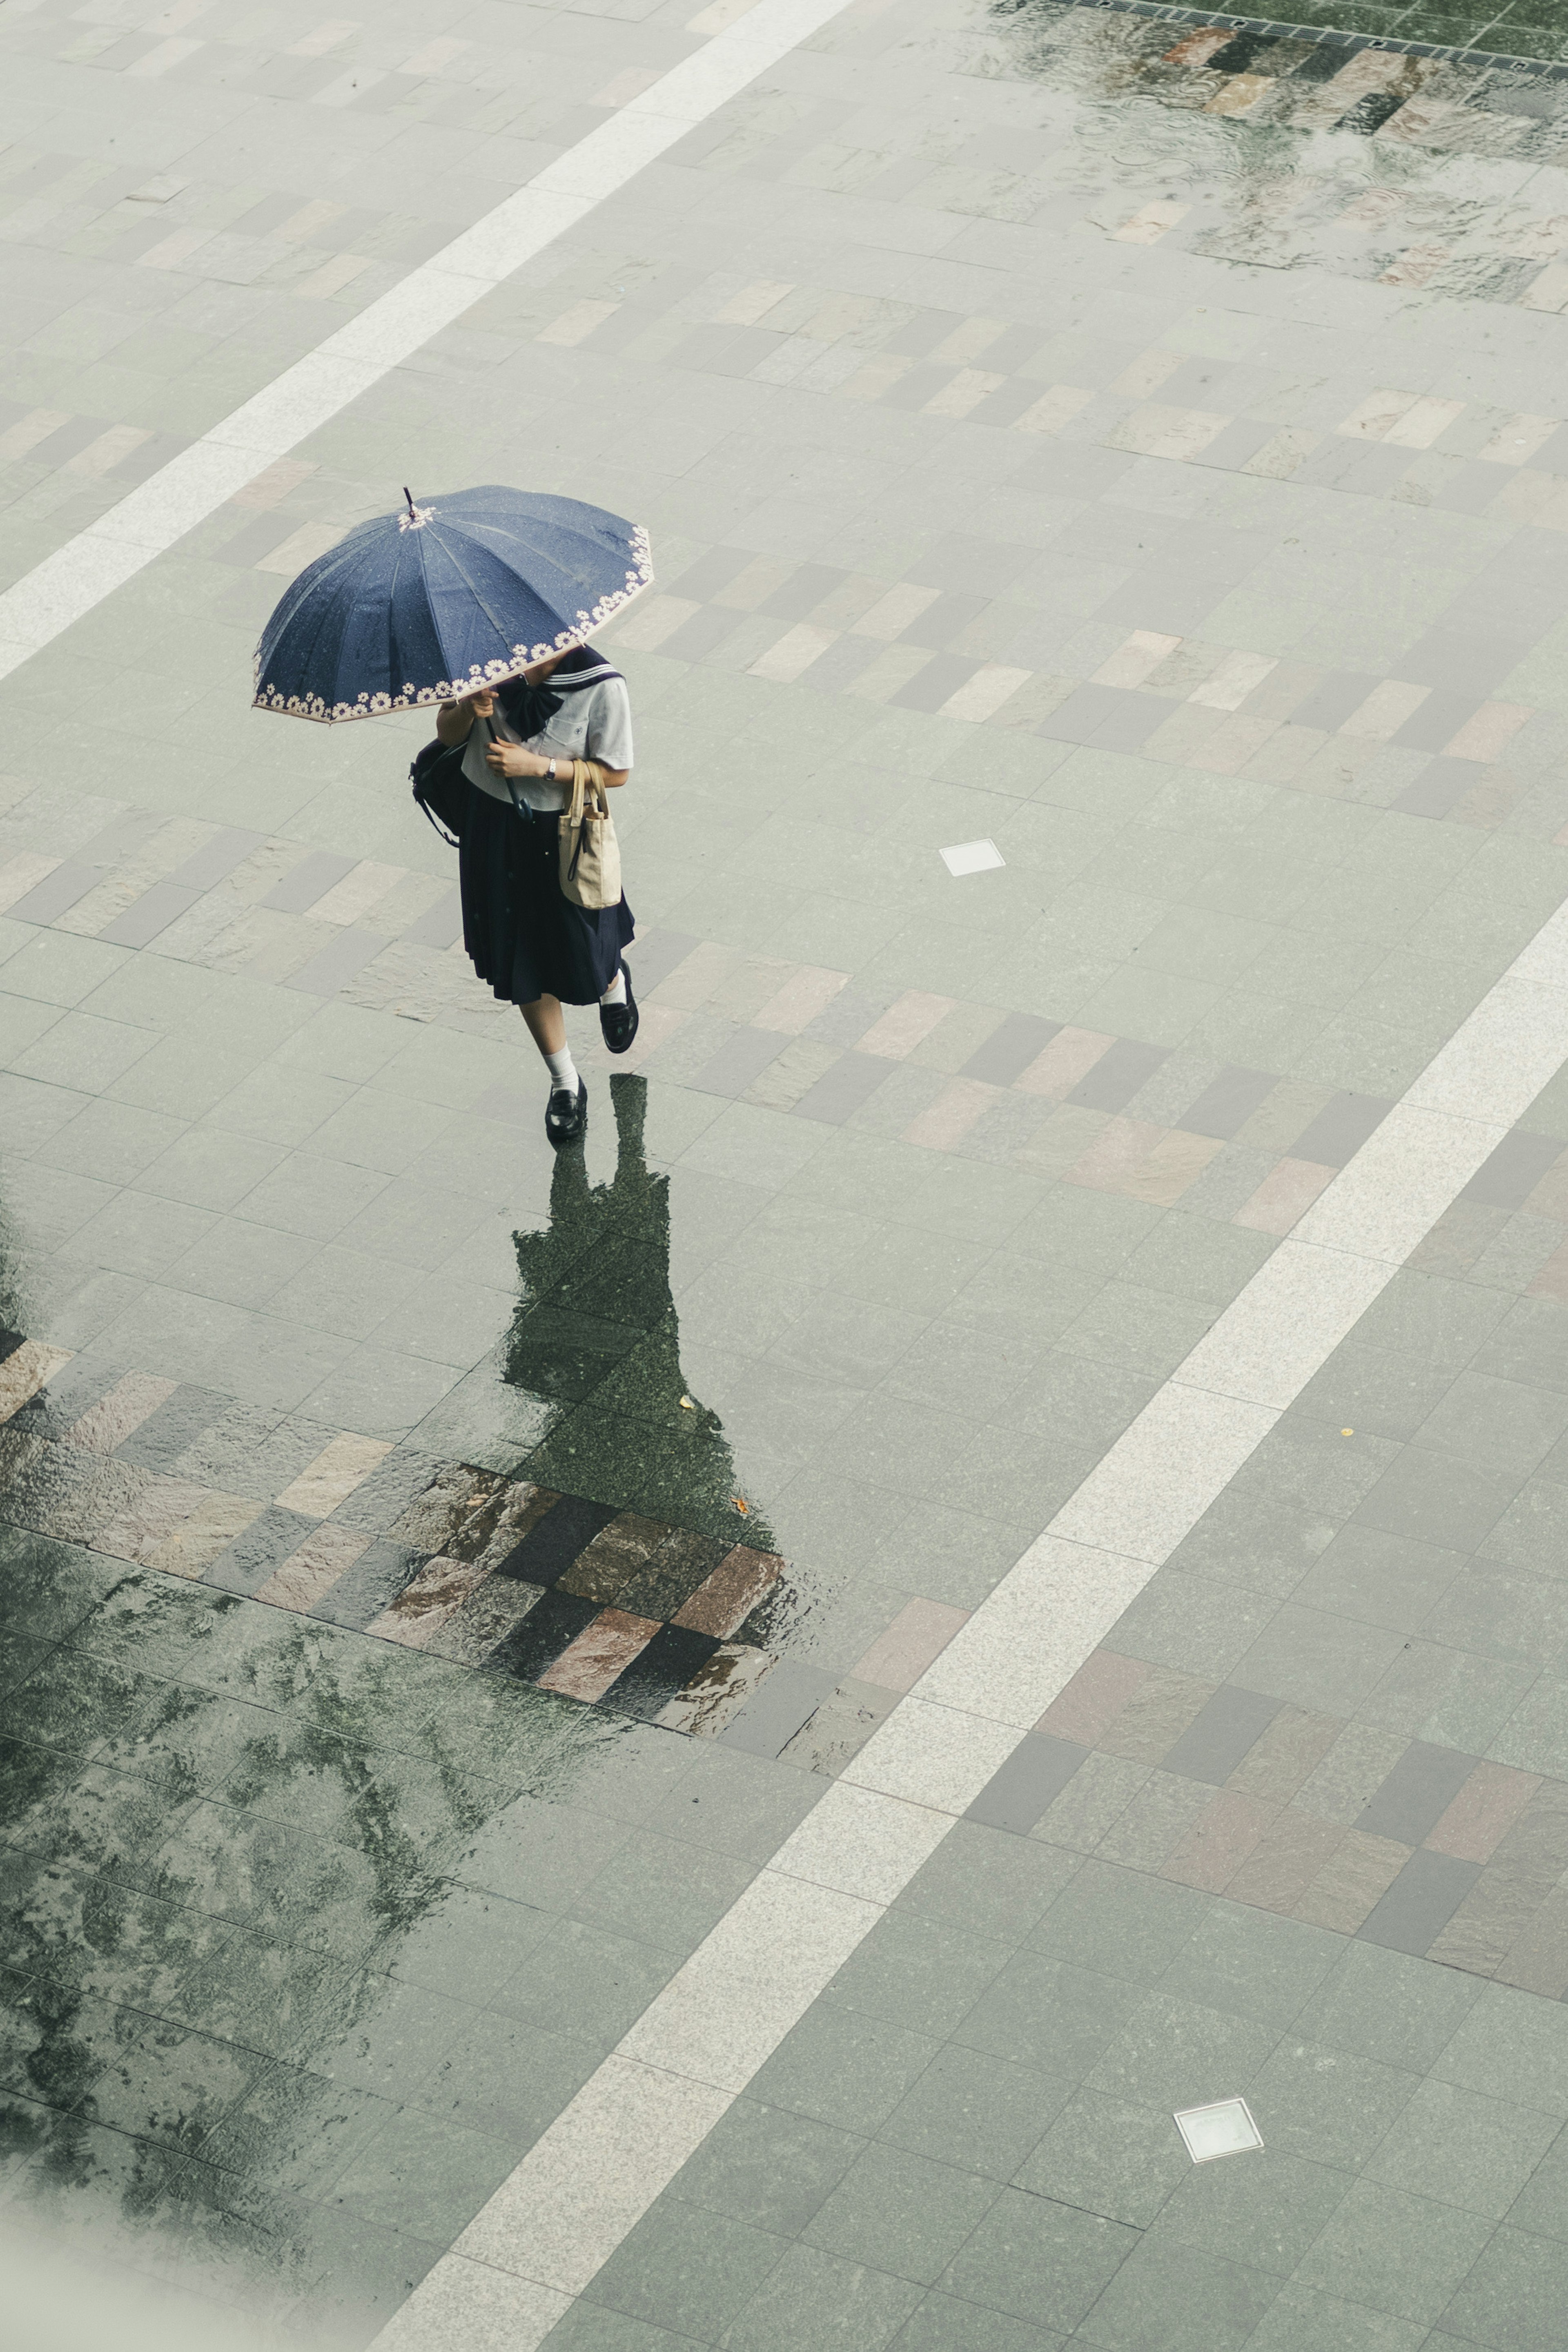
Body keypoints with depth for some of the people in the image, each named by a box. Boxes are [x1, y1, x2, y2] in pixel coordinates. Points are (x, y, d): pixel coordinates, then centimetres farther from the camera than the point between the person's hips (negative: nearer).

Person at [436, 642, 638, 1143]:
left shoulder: (601, 687, -23)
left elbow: (615, 771, -14)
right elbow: (446, 734, -3)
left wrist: (539, 767, -26)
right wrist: (468, 711, -27)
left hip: (564, 834, -3)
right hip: (492, 824, 3)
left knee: (583, 962, 14)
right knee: (523, 967, 13)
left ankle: (613, 983, 54)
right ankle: (565, 1083, 32)